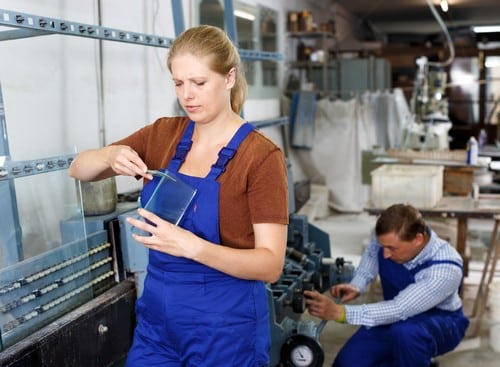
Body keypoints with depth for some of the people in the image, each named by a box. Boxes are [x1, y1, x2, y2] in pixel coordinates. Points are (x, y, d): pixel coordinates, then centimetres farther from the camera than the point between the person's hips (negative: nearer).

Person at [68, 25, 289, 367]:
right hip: (157, 315, 4)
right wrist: (111, 156, -15)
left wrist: (192, 246, -33)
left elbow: (271, 264, -19)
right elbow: (79, 169, 7)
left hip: (225, 325, -4)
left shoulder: (261, 155, -16)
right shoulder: (162, 134, 0)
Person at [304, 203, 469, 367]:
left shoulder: (446, 269, -35)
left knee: (404, 332, -39)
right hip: (396, 316, 5)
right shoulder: (389, 237, -19)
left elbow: (400, 309, -39)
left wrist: (339, 312, -45)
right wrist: (356, 286, -12)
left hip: (439, 322, -5)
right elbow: (372, 253, 6)